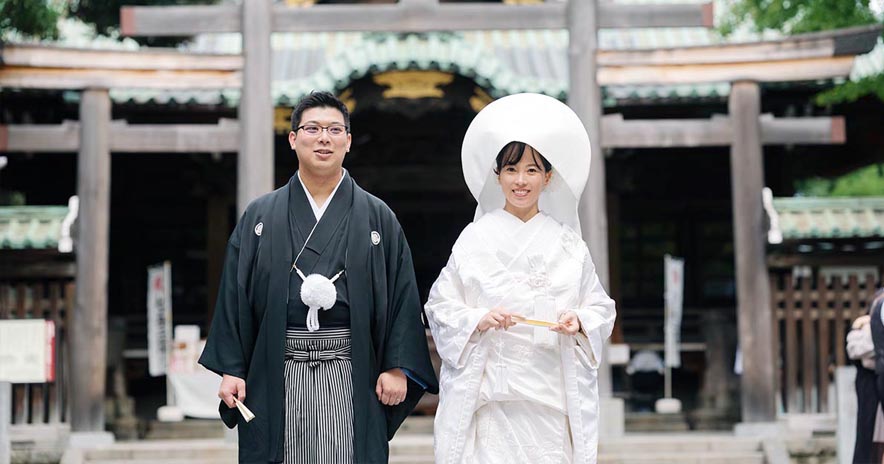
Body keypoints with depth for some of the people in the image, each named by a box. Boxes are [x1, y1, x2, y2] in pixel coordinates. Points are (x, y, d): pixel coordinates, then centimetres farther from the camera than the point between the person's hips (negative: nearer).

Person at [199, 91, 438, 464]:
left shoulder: (378, 218, 8)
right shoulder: (260, 217, 9)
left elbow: (402, 295, 5)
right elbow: (234, 296, 6)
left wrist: (398, 367, -4)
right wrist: (231, 369, -1)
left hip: (351, 381, 0)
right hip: (276, 379, 1)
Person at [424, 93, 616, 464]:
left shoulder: (567, 242, 9)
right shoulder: (476, 238, 4)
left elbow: (600, 308, 12)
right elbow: (440, 307, 4)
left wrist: (579, 321, -9)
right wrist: (479, 320, -13)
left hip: (552, 391, 2)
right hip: (491, 392, -2)